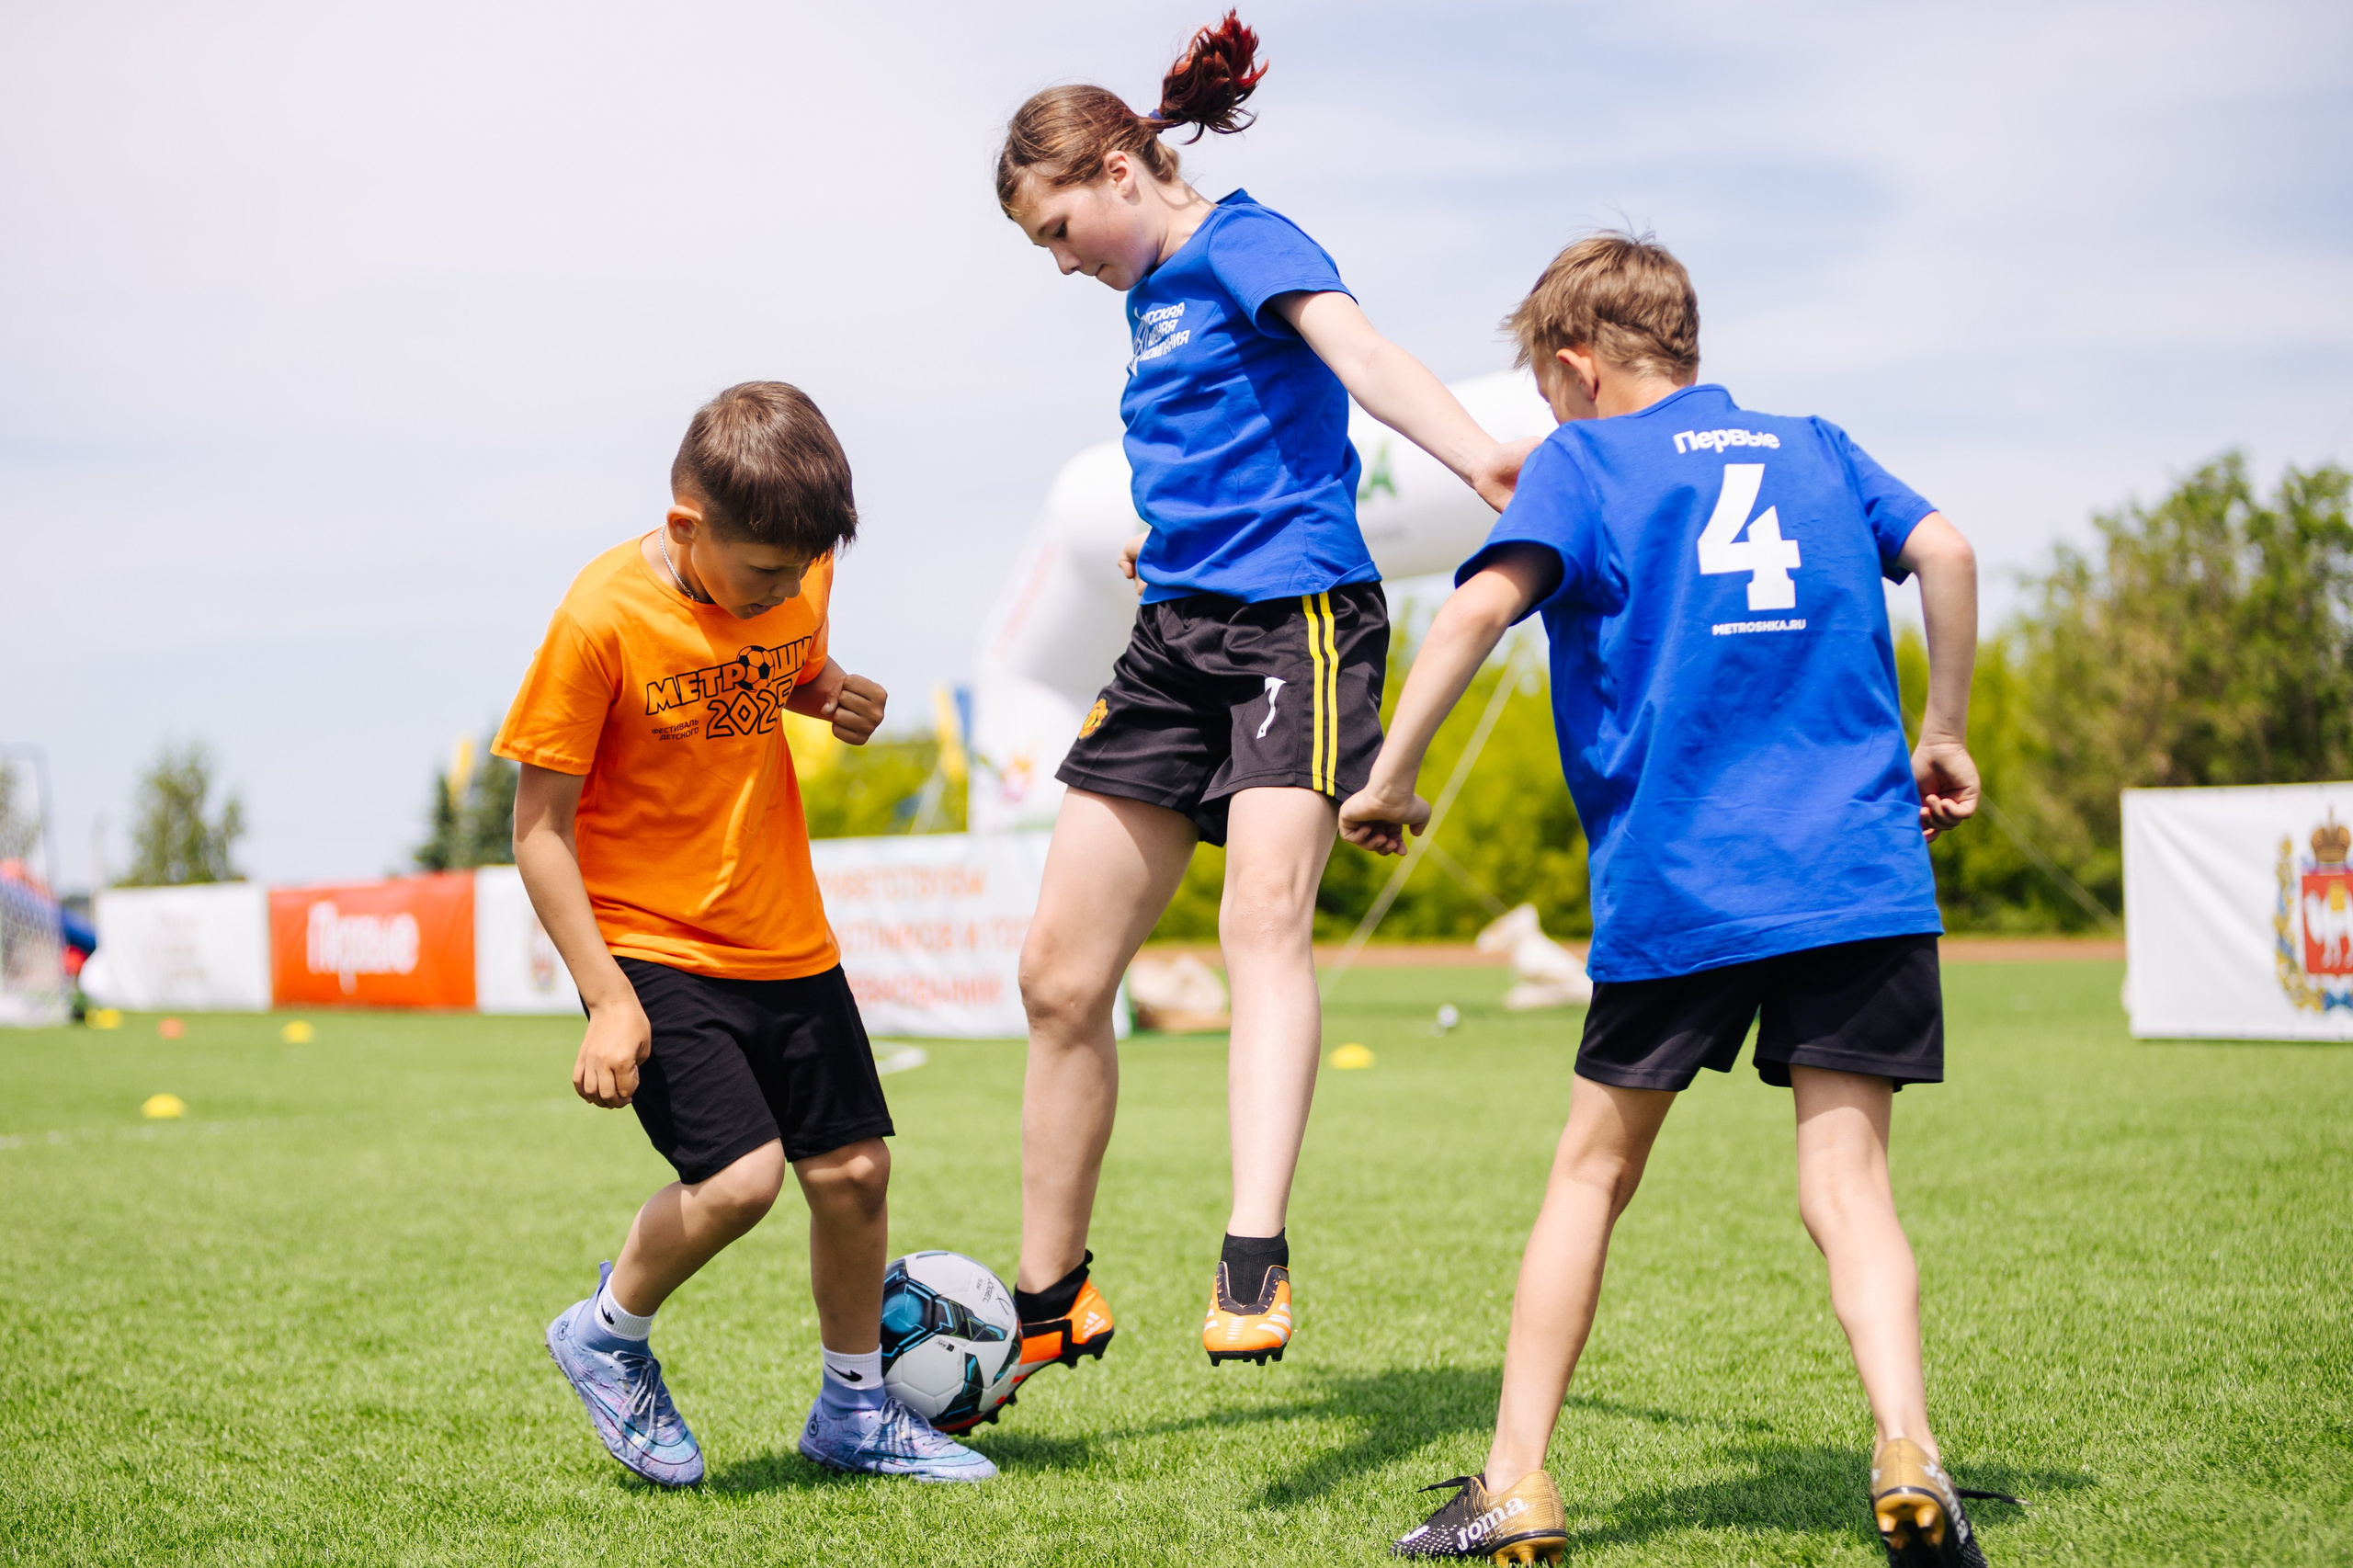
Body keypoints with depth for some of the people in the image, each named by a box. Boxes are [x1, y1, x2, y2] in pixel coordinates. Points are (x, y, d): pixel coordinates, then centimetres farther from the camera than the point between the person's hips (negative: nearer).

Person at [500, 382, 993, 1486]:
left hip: (785, 939, 6)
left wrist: (840, 697, -5)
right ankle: (609, 1333, 10)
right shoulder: (603, 617, -20)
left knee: (853, 1168, 6)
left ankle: (854, 1412, 27)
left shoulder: (796, 576, -4)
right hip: (650, 946, -6)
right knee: (740, 1174, -19)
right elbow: (540, 823, -16)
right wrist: (607, 1000, -21)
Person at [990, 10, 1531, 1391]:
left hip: (1295, 617, -8)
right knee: (1060, 978, 5)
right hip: (1176, 638, 8)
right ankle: (1053, 1301, 17)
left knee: (1265, 923, -28)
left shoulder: (1244, 243, -7)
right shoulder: (1154, 294, 19)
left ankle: (1255, 1265, -40)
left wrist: (1482, 458, -44)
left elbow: (1359, 353, -28)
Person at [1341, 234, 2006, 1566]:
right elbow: (1943, 550, 5)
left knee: (1594, 1171, 10)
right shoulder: (1816, 448, 19)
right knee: (1846, 1175, 2)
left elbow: (1481, 607, -9)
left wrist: (1390, 776, -3)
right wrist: (1943, 739, 15)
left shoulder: (1583, 463, 7)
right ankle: (1908, 1455, -19)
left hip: (1679, 887, -2)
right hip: (1860, 870, 3)